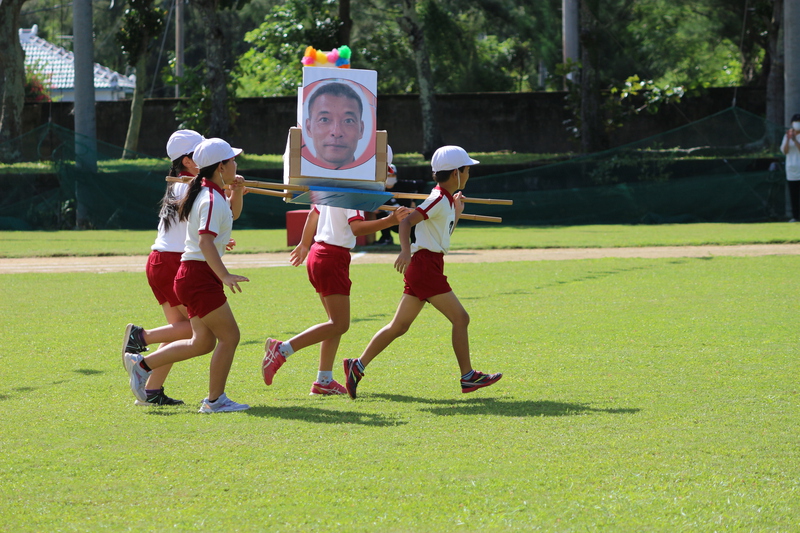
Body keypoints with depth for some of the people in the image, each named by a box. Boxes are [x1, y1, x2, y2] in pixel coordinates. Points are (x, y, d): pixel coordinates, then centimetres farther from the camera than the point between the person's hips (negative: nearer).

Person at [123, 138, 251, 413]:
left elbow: (231, 214, 33)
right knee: (229, 336, -5)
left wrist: (237, 193, 11)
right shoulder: (213, 200, -16)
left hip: (191, 276, 10)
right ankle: (215, 400, 1)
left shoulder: (211, 194, 14)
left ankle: (142, 364, 15)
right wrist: (225, 276, -39)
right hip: (199, 275, -10)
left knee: (203, 341, 13)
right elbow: (206, 241, -29)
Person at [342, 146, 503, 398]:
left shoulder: (446, 200, 18)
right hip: (426, 265, -10)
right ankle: (468, 377, 0)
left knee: (399, 326, 9)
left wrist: (457, 212, 21)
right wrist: (406, 251, -35)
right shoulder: (439, 200, -12)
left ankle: (358, 366, 8)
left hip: (423, 267, 10)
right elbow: (406, 221, -21)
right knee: (460, 318, -5)